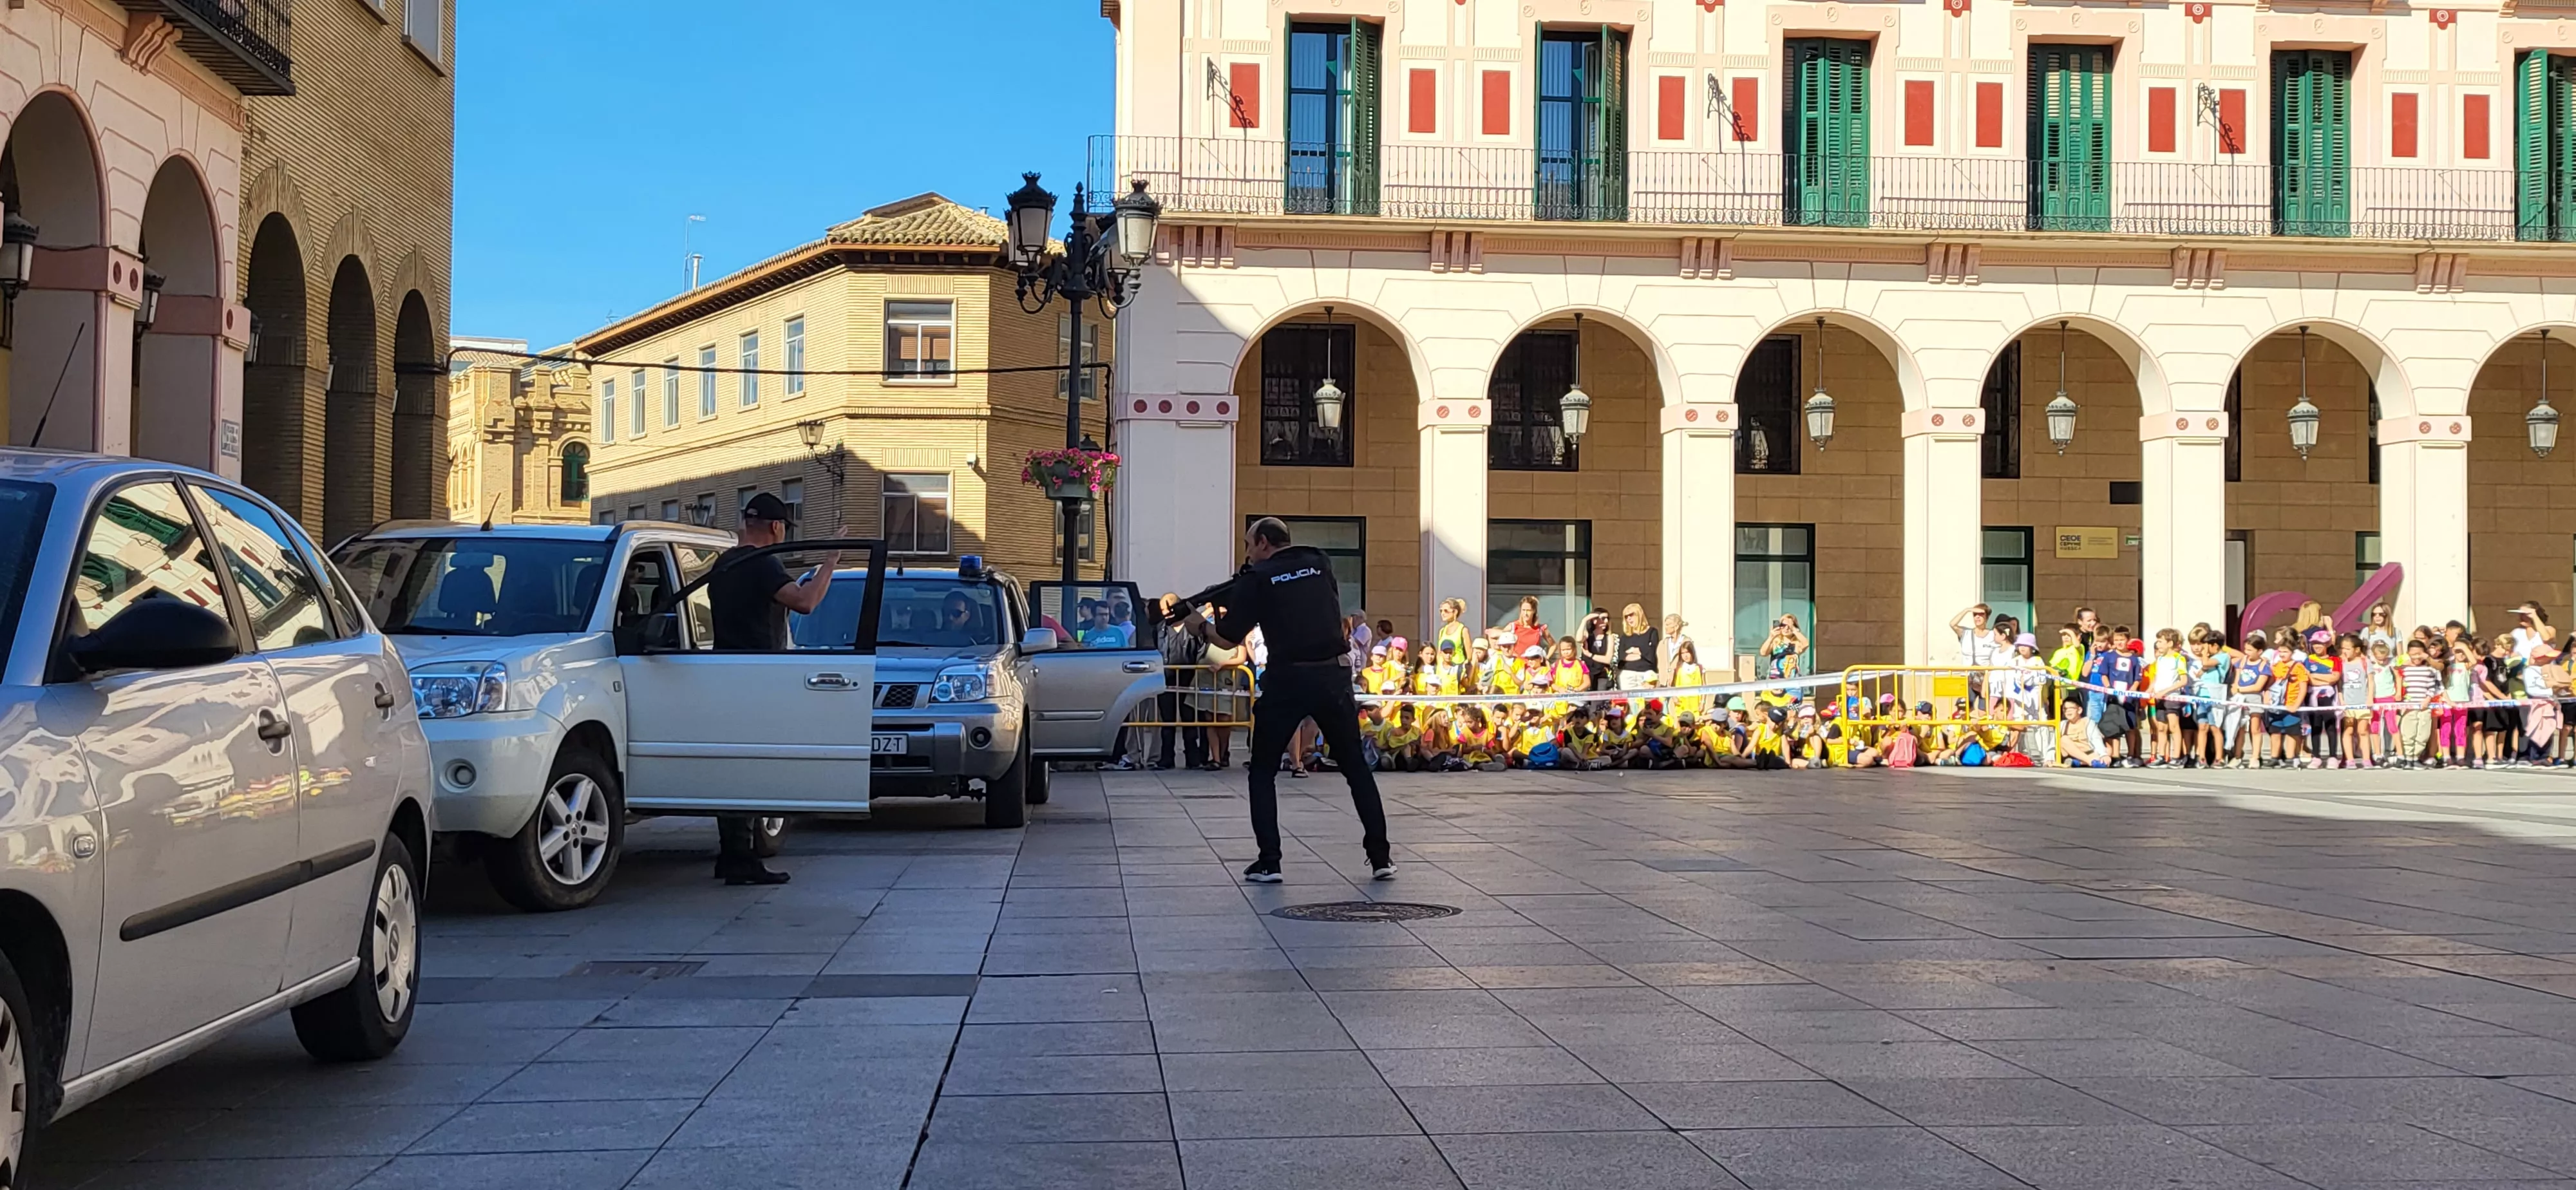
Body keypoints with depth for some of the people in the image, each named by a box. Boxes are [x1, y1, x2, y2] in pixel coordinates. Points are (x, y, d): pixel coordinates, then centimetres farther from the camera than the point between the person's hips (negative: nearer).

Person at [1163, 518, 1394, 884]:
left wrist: (1200, 627, 24)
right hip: (1334, 674, 3)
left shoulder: (1256, 579, 1)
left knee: (1263, 771, 12)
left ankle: (1268, 862, 4)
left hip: (1287, 679, -3)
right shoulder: (1320, 563, 11)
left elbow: (1228, 640, 2)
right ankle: (1381, 857, 9)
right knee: (1355, 766, 13)